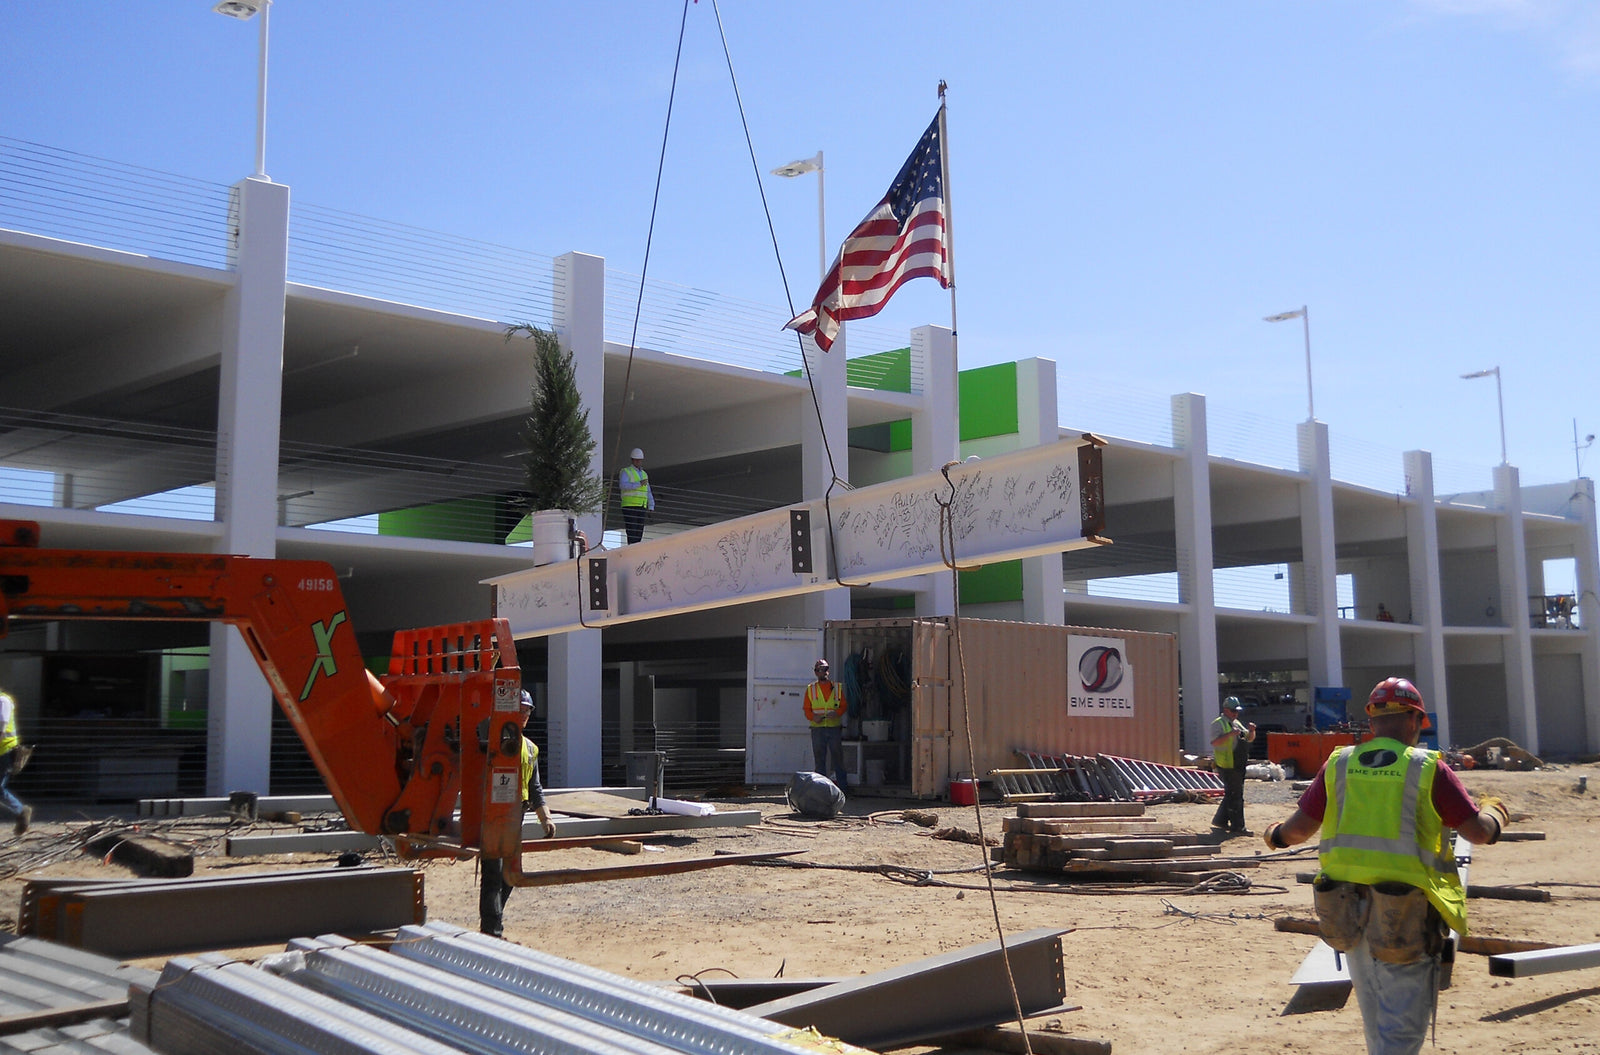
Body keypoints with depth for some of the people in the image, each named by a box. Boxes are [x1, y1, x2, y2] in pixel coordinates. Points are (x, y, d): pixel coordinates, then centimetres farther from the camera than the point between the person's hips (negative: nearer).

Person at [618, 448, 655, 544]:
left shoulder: (644, 474, 22)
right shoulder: (625, 471, 2)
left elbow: (648, 492, 22)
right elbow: (623, 485, -17)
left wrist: (651, 507, 12)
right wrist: (639, 484, -22)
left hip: (641, 507, 6)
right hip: (629, 506, -6)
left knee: (639, 533, 2)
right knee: (631, 532, -14)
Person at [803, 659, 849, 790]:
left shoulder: (837, 687, 10)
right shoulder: (810, 689, 10)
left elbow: (844, 705, 9)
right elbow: (807, 709, 8)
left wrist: (837, 713, -12)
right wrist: (813, 717, -13)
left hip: (835, 727, 0)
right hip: (817, 729, 0)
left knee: (838, 757, 0)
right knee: (819, 758, 1)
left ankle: (843, 785, 6)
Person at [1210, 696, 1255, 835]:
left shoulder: (1236, 723, 20)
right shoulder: (1218, 723, -8)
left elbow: (1249, 739, 24)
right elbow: (1214, 741, -21)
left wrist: (1251, 731, 3)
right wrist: (1230, 734, -30)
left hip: (1238, 765, 9)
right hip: (1227, 765, -9)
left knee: (1231, 794, 14)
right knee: (1235, 796, -8)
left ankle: (1220, 820, 25)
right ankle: (1238, 826, -6)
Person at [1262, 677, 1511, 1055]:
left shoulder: (1339, 764, 2)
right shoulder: (1428, 769, -7)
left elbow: (1299, 827, 3)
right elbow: (1478, 831, -5)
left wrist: (1277, 835, 26)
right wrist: (1495, 812, 18)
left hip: (1347, 909, 4)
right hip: (1407, 918, -4)